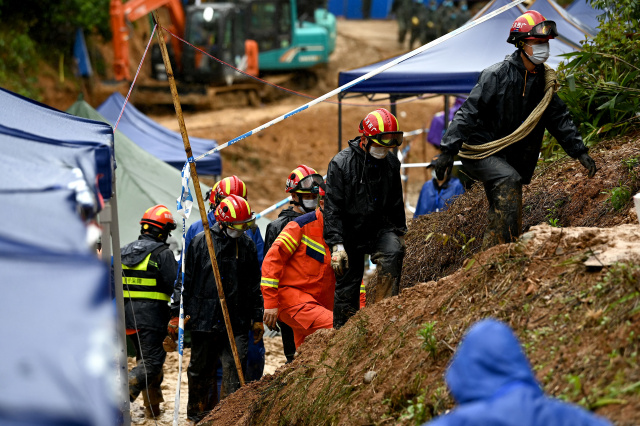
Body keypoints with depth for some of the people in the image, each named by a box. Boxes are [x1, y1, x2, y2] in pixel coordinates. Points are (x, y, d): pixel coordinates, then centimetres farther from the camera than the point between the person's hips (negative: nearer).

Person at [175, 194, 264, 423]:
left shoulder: (247, 245, 8)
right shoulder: (200, 242, -2)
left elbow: (254, 285, 15)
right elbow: (185, 279, 2)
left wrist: (257, 317, 14)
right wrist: (178, 312, -1)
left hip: (236, 322, 1)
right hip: (204, 317, -1)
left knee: (234, 369, -7)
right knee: (200, 370, 11)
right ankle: (198, 414, 28)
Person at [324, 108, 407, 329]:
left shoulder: (391, 163, -1)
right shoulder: (341, 163, -16)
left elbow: (396, 203, 15)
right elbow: (332, 208, -16)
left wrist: (400, 232, 21)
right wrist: (336, 245, -22)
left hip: (380, 227, 3)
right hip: (351, 232, -3)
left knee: (393, 253, -28)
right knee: (347, 287, 4)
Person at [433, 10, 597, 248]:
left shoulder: (543, 81, 5)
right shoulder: (497, 75, -16)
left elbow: (559, 119, 13)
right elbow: (469, 112, -19)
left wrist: (579, 152, 5)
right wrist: (448, 150, -25)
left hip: (511, 158, 8)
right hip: (481, 152, -8)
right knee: (509, 181, -31)